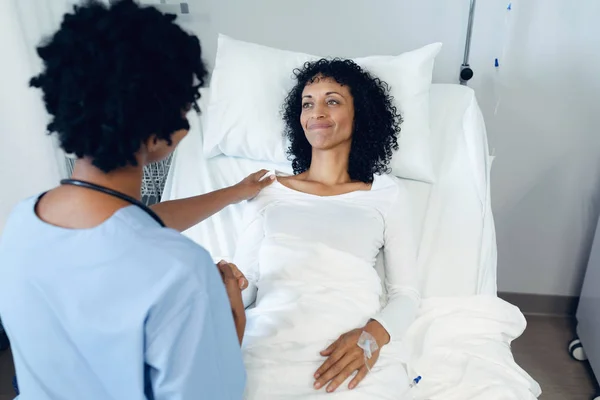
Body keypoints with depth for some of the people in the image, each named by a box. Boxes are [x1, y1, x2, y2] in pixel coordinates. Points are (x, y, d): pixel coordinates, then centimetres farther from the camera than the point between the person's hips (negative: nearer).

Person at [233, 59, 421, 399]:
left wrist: (374, 334, -12)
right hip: (267, 347, 1)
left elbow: (407, 291, 7)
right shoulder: (268, 191, 16)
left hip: (353, 350, 0)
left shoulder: (388, 193, 12)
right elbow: (244, 282, 13)